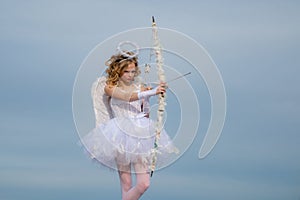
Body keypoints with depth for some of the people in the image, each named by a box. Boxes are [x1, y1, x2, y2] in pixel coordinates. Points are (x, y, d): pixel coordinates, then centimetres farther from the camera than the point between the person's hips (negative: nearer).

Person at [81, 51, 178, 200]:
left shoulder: (140, 88, 13)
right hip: (121, 136, -3)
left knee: (144, 184, -6)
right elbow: (127, 97, -17)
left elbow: (146, 114, 16)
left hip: (140, 135, 3)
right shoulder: (110, 87, 2)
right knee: (126, 185, -3)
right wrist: (151, 92, -28)